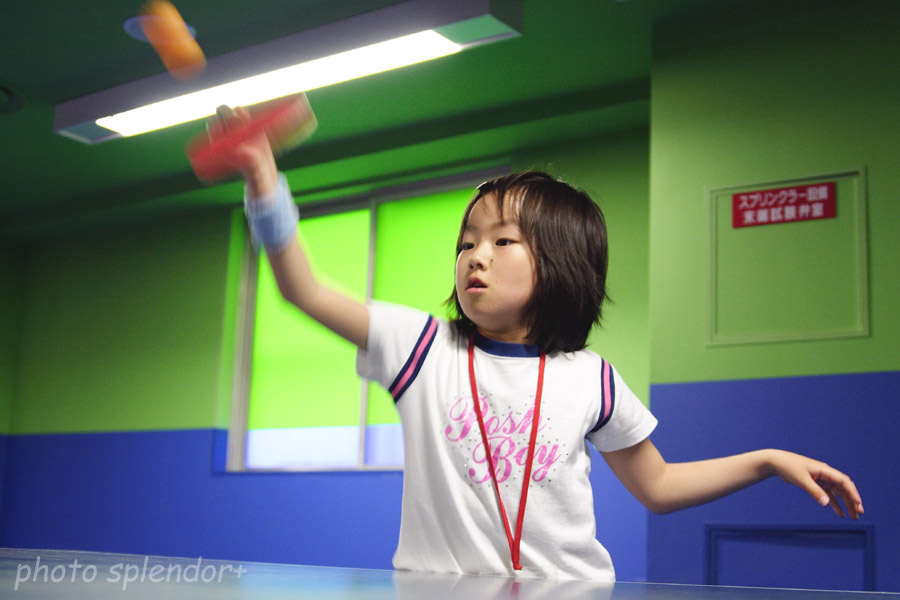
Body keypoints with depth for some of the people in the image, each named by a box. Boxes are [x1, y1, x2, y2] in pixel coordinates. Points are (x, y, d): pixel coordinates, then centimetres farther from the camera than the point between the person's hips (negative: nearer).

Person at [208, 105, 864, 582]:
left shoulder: (590, 378, 4)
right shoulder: (422, 346, 2)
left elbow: (656, 485, 15)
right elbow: (307, 290, -4)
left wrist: (768, 459, 7)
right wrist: (265, 177, -14)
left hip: (567, 583, 0)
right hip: (438, 582, 0)